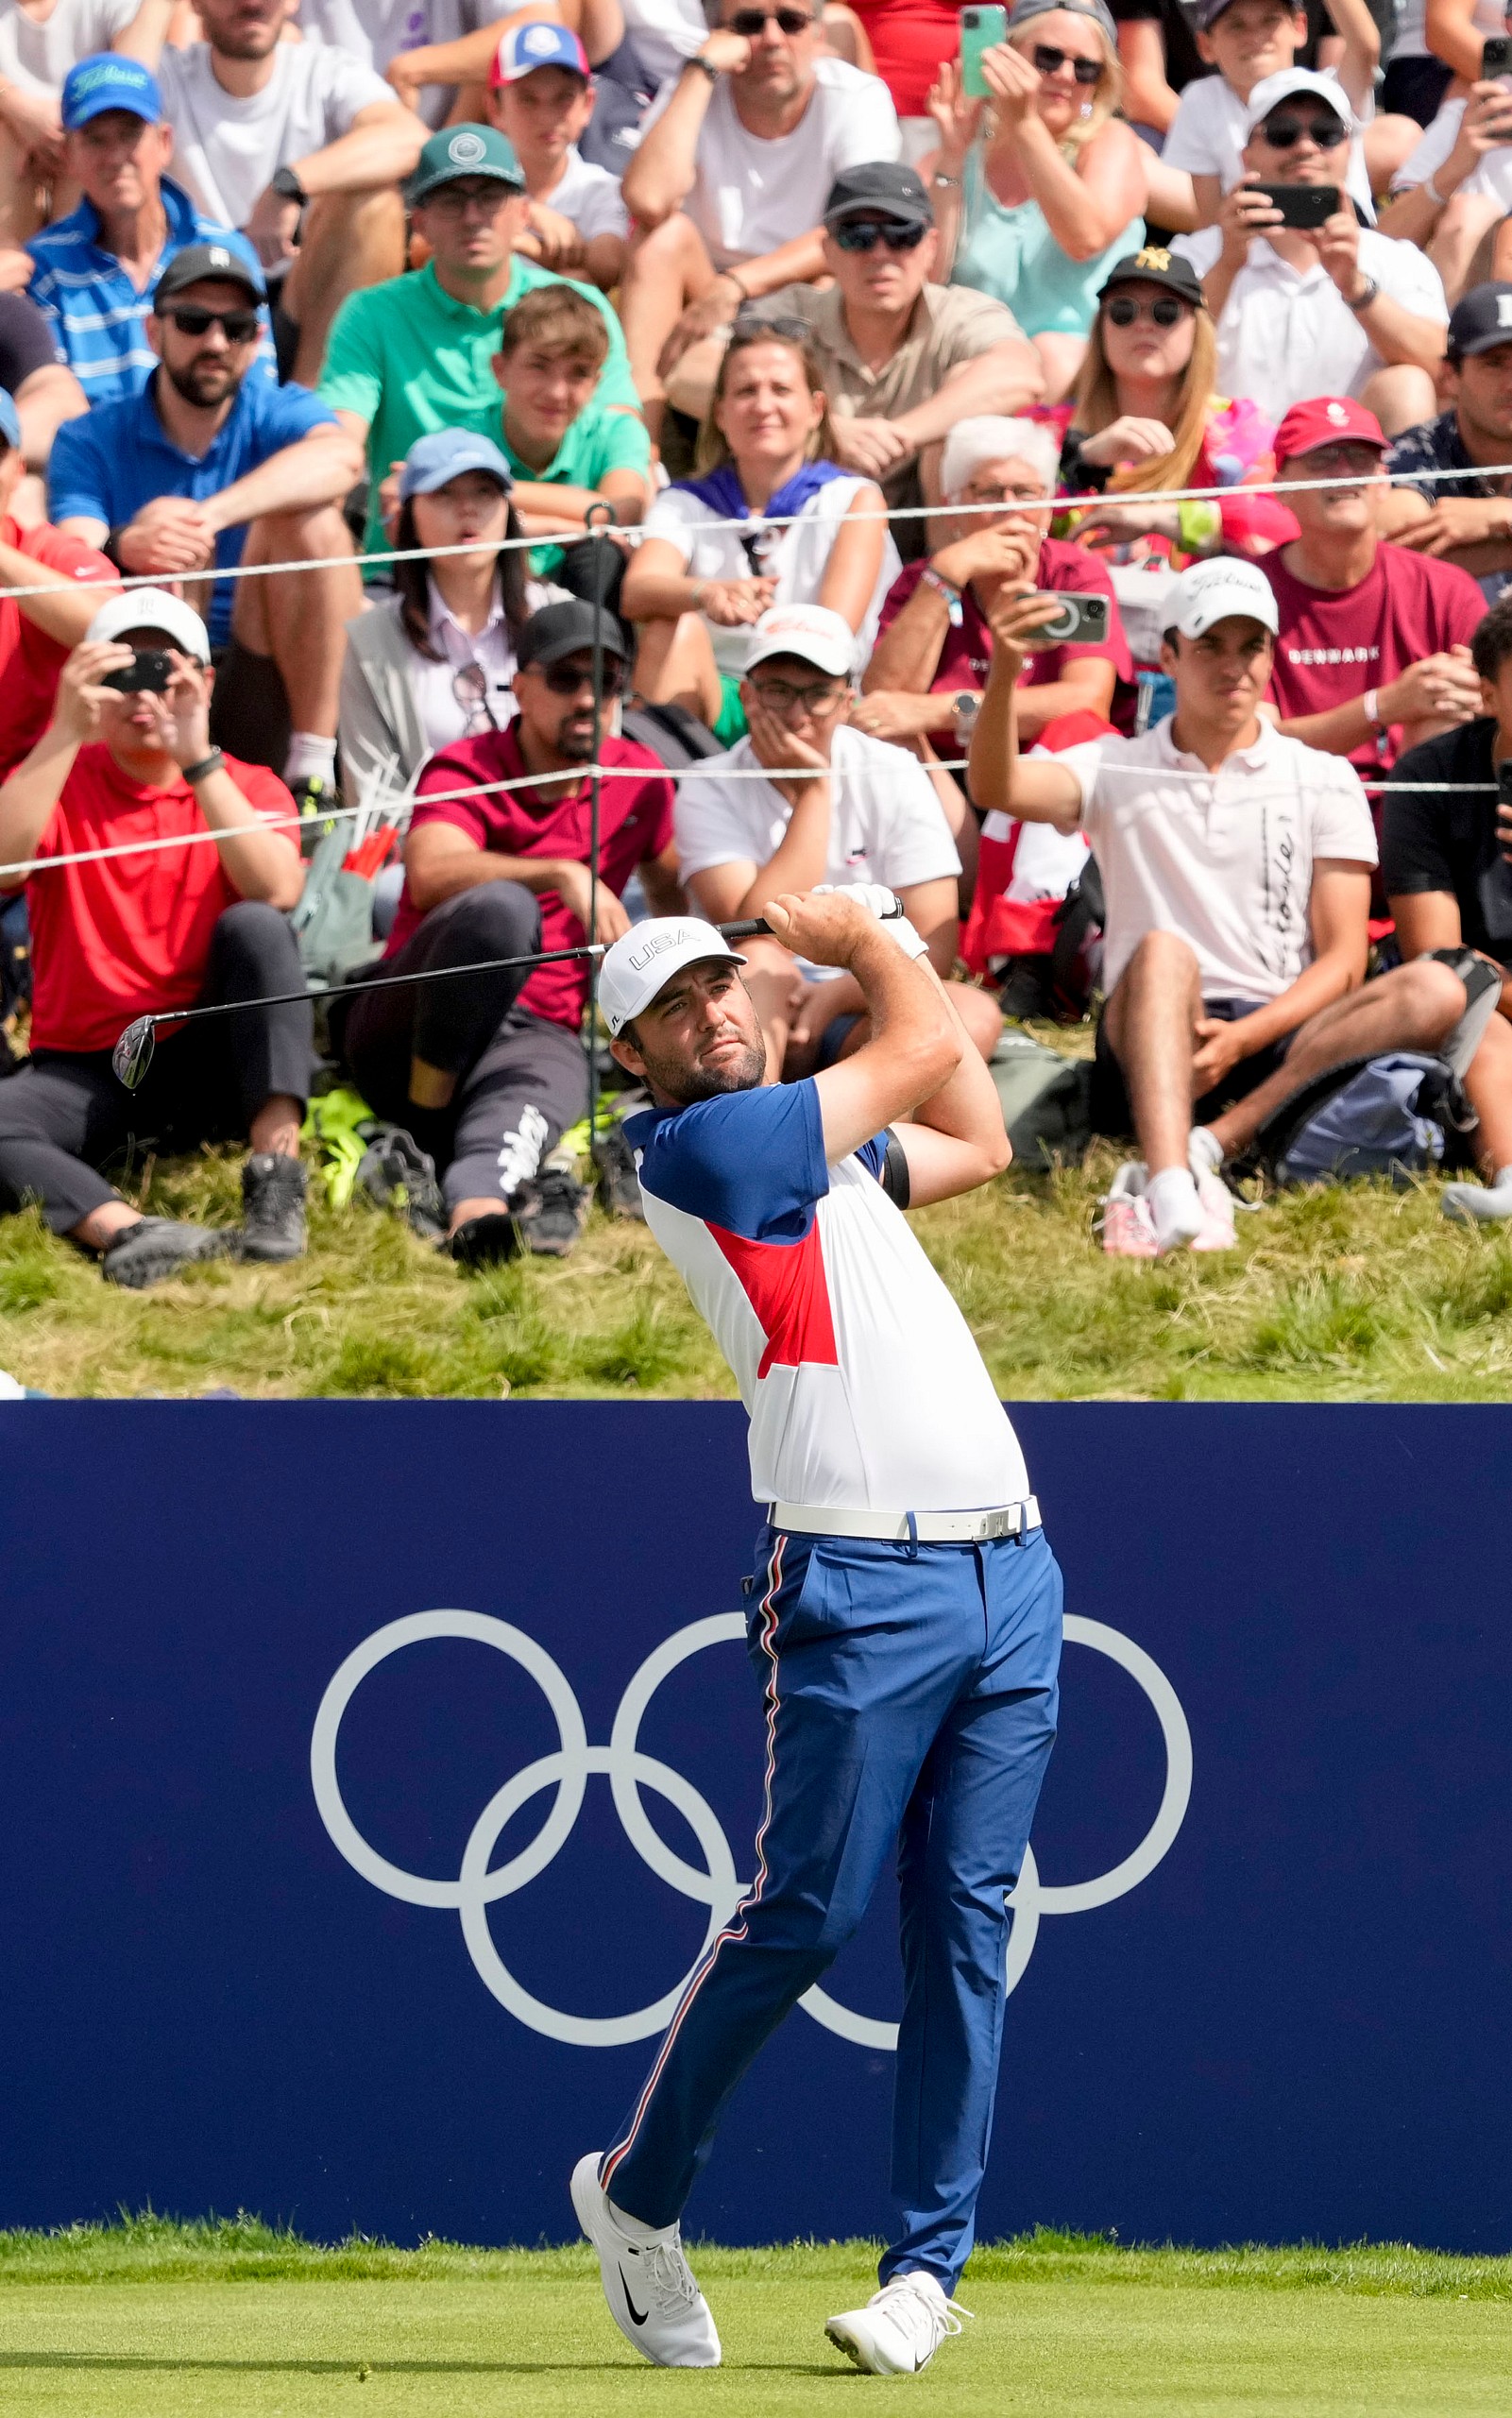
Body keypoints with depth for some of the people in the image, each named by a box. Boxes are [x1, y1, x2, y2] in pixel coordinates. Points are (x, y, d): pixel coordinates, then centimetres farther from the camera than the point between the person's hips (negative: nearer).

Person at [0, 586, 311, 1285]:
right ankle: (127, 1231, -50)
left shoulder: (247, 788, 6)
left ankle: (277, 1180, -32)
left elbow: (278, 892, -17)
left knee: (253, 927, -27)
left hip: (207, 1064, 0)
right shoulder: (59, 781, 6)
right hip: (81, 1069, 0)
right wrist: (66, 732, -24)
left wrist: (198, 760, -25)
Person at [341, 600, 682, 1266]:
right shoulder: (466, 769, -2)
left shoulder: (637, 779, 13)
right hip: (406, 1033, -2)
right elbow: (431, 875, -23)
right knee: (501, 906, -34)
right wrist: (564, 875, -34)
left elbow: (673, 889, 31)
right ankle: (424, 1122, -28)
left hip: (540, 1034, 2)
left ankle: (477, 1197, -72)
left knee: (546, 1080, -38)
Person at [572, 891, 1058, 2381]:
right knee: (807, 1914, -7)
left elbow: (978, 1143, 35)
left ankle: (929, 2262, 2)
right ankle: (636, 2195, 11)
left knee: (966, 1926, 1)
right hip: (860, 1581, -7)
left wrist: (877, 950, 31)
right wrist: (856, 940, 16)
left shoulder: (814, 1142, 21)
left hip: (1008, 1573, 7)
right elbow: (929, 1048, -2)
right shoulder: (695, 1147, -5)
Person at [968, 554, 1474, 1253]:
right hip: (1154, 1048, -1)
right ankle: (1173, 1193, -58)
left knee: (1434, 992, -25)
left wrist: (1242, 1039, -14)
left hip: (1281, 1040, 1)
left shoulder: (1323, 781, 13)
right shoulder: (1116, 770, 12)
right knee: (1164, 952, -33)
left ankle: (1206, 1145, -39)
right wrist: (1003, 675, -29)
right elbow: (998, 789, -9)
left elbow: (1342, 960, 4)